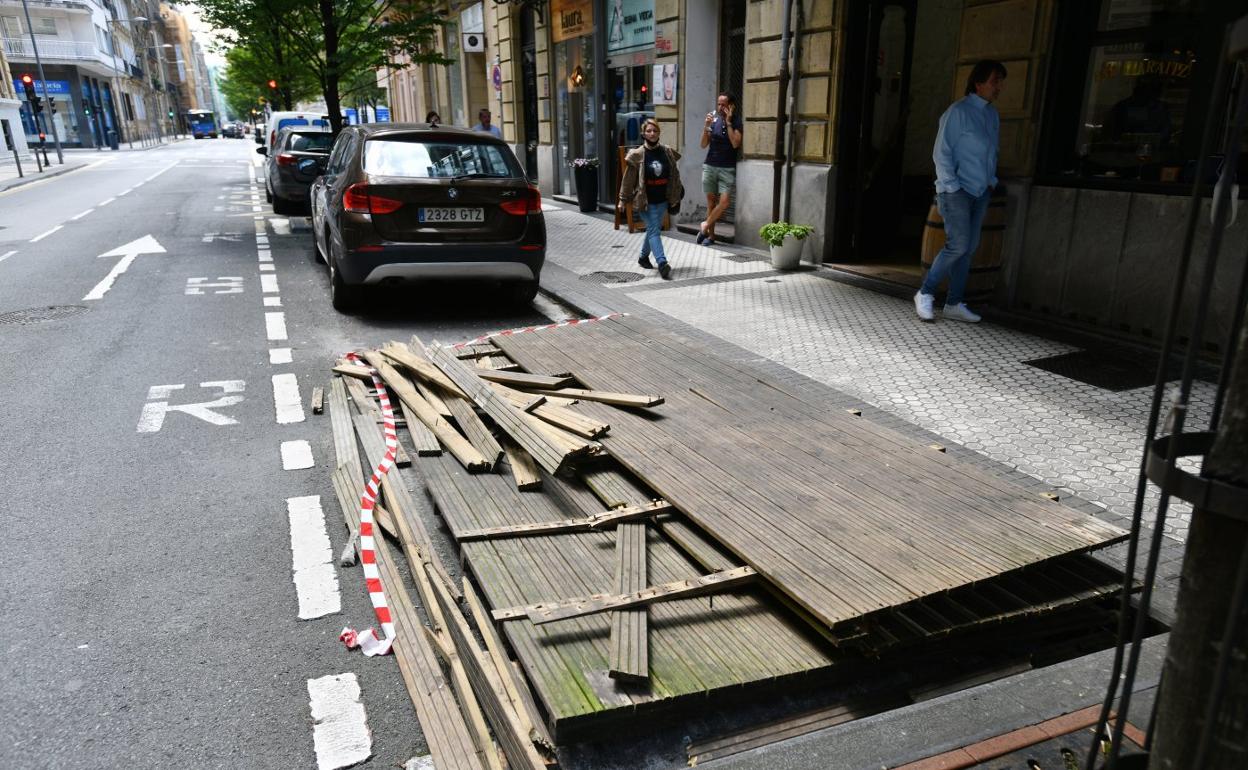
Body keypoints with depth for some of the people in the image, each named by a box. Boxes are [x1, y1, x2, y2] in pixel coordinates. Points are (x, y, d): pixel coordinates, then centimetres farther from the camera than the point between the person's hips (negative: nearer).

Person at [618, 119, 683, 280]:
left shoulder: (667, 152, 3)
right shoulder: (637, 155, -8)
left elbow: (674, 175, 10)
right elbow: (628, 178, -4)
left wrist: (675, 195, 11)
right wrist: (623, 199, -2)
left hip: (662, 199, 5)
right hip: (645, 200, -5)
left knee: (653, 229, 16)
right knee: (654, 230, -12)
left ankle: (644, 257, 36)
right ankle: (662, 263, -19)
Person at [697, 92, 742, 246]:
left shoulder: (736, 122, -4)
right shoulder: (714, 120, 6)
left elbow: (735, 144, -17)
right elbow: (704, 145, 4)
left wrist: (728, 122, -16)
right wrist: (706, 126, -10)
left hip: (727, 168, -3)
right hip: (710, 166, 3)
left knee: (724, 202, -14)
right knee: (711, 201, 6)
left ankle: (705, 226, 5)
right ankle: (710, 235, 13)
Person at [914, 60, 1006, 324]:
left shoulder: (993, 114, 13)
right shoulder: (959, 111, -8)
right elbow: (941, 153, -11)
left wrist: (991, 181, 11)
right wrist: (952, 187, -14)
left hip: (980, 192, 7)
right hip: (956, 191, -7)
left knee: (969, 248, 6)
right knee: (958, 245, -14)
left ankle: (954, 304, 12)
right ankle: (925, 294, 1)